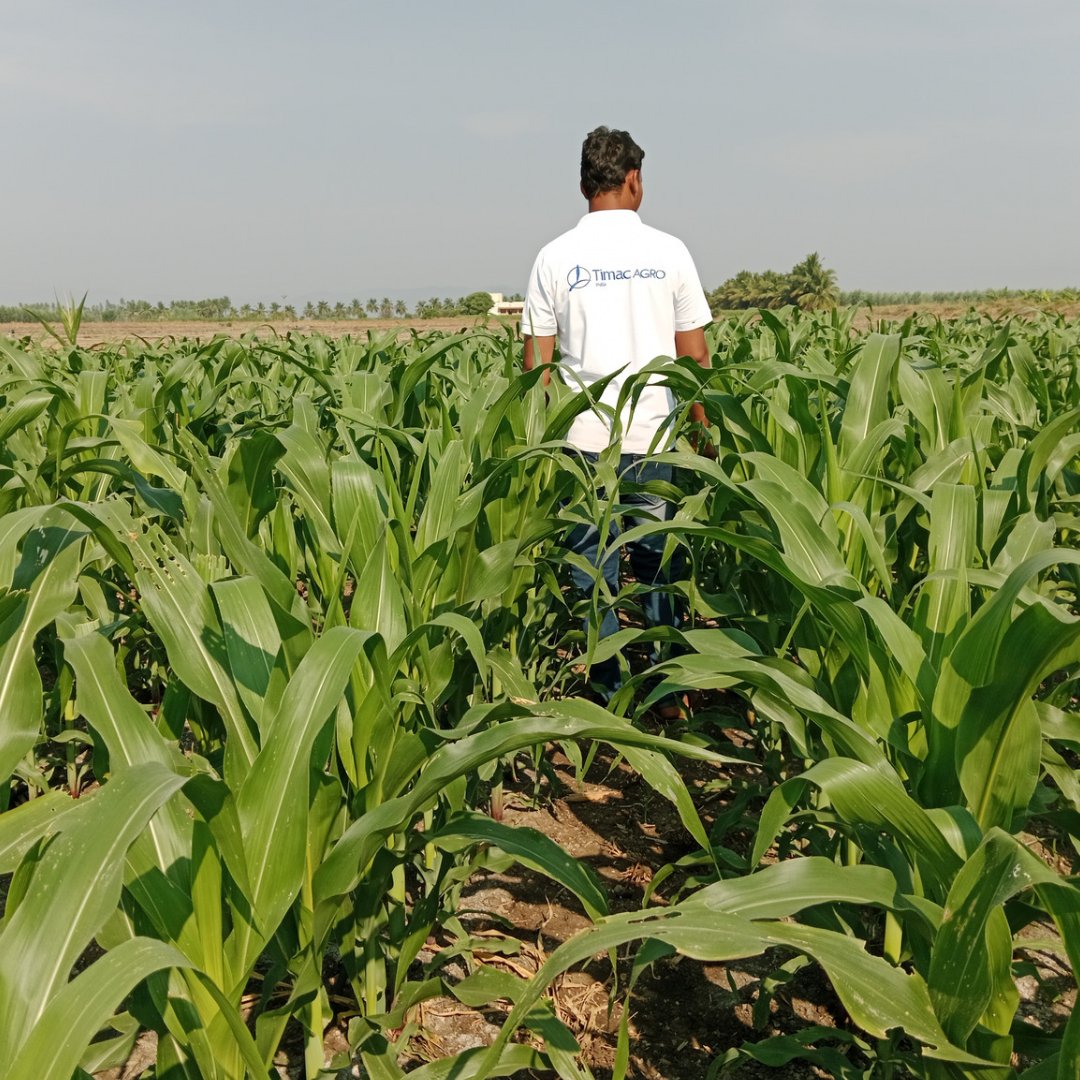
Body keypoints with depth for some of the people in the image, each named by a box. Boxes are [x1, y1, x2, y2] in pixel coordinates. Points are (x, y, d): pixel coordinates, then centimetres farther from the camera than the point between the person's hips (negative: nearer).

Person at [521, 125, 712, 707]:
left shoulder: (555, 257, 1)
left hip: (584, 438, 0)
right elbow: (694, 354, 3)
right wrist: (702, 423, 14)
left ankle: (608, 692, 11)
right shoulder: (668, 251, 2)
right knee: (658, 565, 13)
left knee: (592, 573, 7)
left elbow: (535, 360, 0)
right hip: (655, 436, 1)